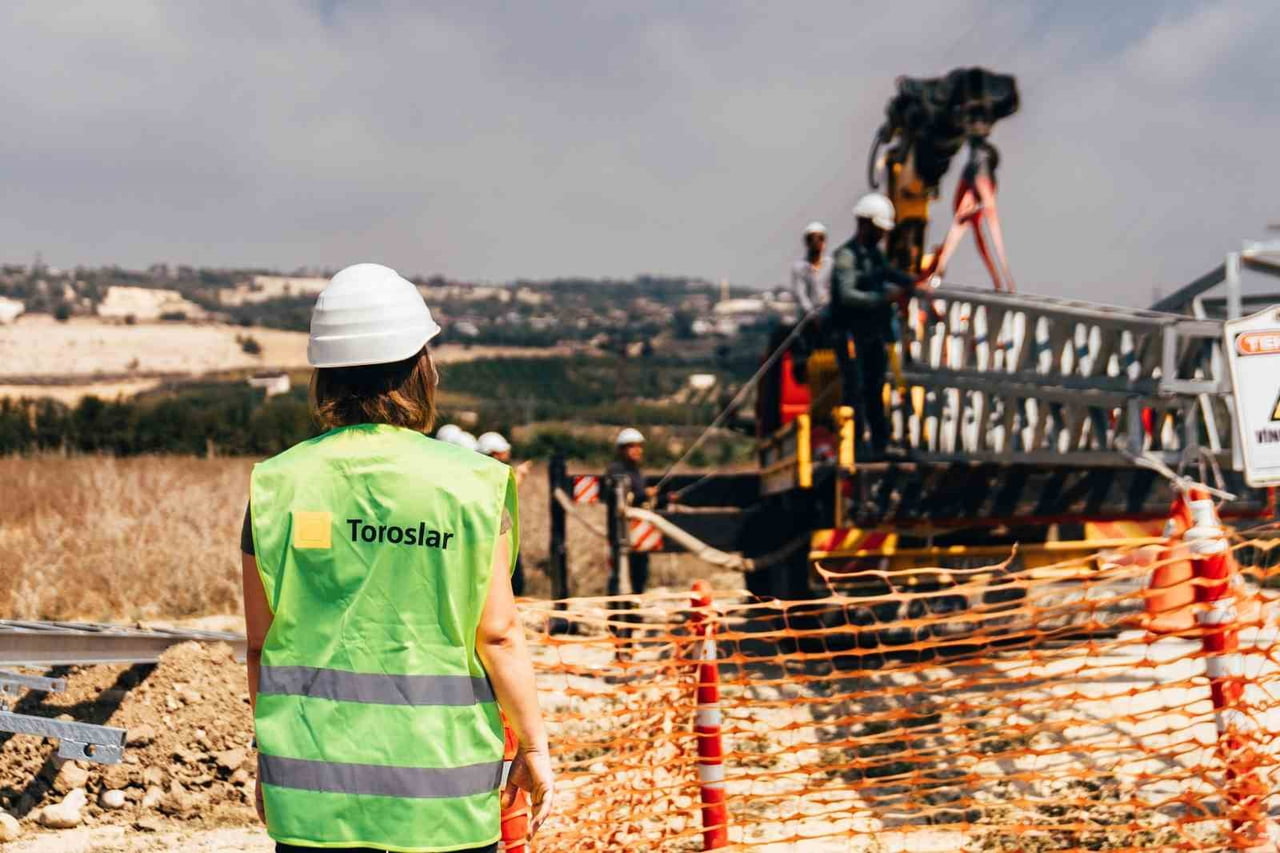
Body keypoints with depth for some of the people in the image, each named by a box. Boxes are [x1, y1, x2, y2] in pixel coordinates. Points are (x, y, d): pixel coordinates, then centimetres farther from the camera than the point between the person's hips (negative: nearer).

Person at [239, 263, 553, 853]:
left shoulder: (277, 484, -1)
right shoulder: (471, 483, -6)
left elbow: (260, 643, 4)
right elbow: (498, 634, -6)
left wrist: (268, 758, 16)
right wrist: (533, 744, 6)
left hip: (315, 784, 2)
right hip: (440, 778, -1)